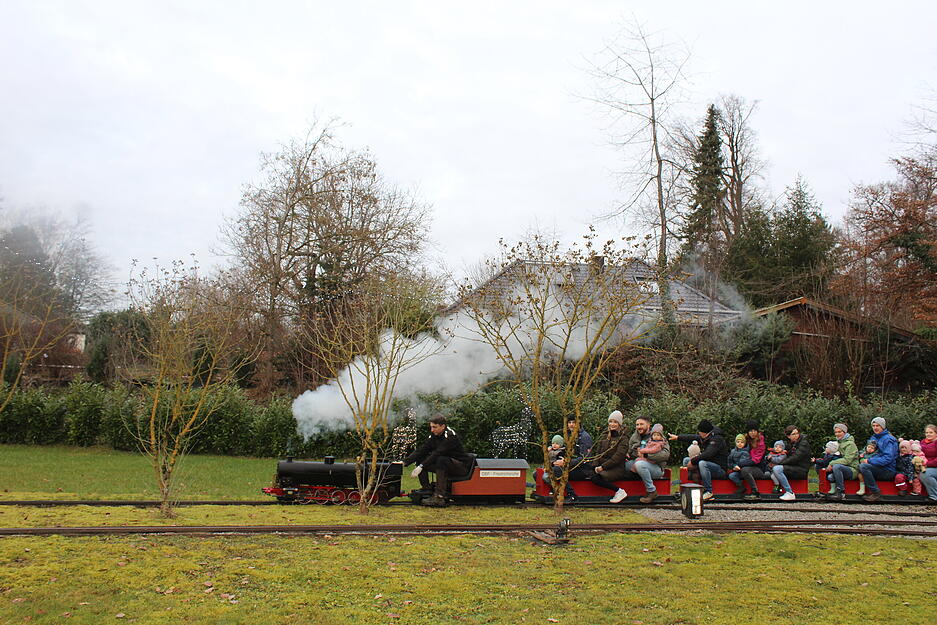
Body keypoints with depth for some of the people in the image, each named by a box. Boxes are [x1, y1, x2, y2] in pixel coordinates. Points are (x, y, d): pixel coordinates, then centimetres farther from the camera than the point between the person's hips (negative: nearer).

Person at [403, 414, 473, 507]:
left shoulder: (450, 436, -21)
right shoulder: (434, 436, 3)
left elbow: (437, 454, -30)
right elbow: (421, 451, -3)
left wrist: (421, 466, -34)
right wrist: (405, 461, -15)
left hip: (461, 466, -7)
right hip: (443, 465, 8)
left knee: (441, 460, -37)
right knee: (420, 459, -6)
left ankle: (439, 497, -39)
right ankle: (425, 489, -6)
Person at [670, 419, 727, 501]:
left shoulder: (717, 439, -20)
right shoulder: (706, 437, 7)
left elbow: (707, 454, -30)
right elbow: (693, 437, 23)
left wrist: (692, 461, -23)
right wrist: (677, 437, 28)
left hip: (720, 469, -10)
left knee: (702, 463, -36)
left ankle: (708, 492, -28)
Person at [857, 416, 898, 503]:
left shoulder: (888, 439, -11)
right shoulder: (873, 437, 16)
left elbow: (888, 458, -20)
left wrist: (869, 461, -19)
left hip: (888, 471, -9)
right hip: (878, 468, 9)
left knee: (863, 466, -27)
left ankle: (876, 493, -19)